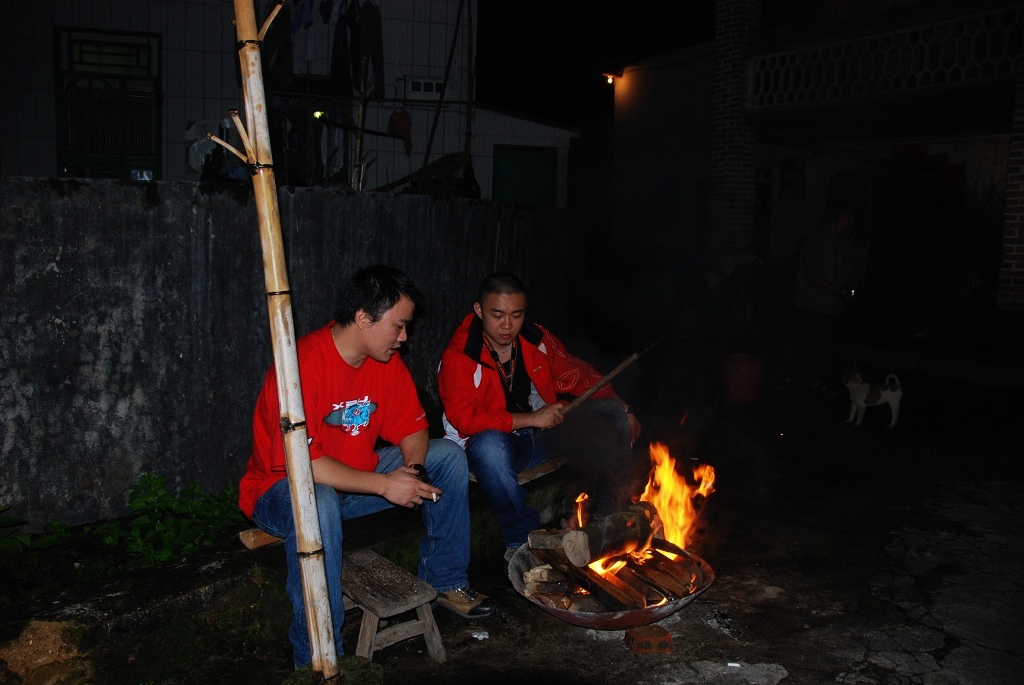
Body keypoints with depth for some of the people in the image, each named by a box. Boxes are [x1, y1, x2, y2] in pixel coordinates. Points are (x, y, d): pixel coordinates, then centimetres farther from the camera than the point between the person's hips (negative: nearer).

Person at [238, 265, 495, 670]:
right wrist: (384, 484, -32)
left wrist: (413, 470, -19)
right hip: (283, 489, -7)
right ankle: (317, 658, -27)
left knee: (448, 455, -2)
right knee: (318, 504, -42)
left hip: (356, 479, 8)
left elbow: (412, 427, 4)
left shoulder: (386, 360, -4)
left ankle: (444, 582, 10)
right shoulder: (304, 365, -28)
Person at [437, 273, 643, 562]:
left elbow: (577, 374, 10)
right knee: (488, 446, -41)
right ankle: (522, 537, -19)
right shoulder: (458, 356, -16)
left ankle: (610, 517, 4)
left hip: (545, 433, 6)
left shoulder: (537, 338, -1)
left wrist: (623, 409, -2)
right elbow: (463, 417, -25)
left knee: (612, 414, -8)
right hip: (497, 444, -5)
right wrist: (530, 419, -27)